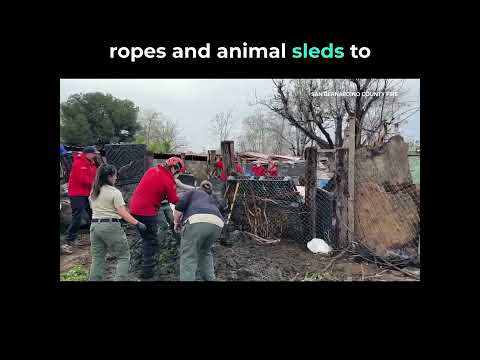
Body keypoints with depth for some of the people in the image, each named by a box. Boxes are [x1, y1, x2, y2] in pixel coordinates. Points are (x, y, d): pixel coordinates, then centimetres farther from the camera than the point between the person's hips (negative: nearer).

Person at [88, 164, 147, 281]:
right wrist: (137, 223, -15)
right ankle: (120, 279, -3)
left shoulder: (93, 192, 10)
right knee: (124, 256, 5)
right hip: (111, 226, -7)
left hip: (94, 226, 7)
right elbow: (123, 213, -16)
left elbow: (93, 208, 17)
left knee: (97, 258, 17)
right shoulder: (115, 192, -11)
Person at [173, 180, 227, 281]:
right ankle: (209, 278, 32)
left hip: (197, 221, -5)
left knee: (188, 257, 2)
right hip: (217, 223, 5)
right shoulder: (213, 199, 42)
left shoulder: (192, 192, 30)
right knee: (205, 251, 28)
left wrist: (177, 223, 25)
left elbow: (179, 208, 12)